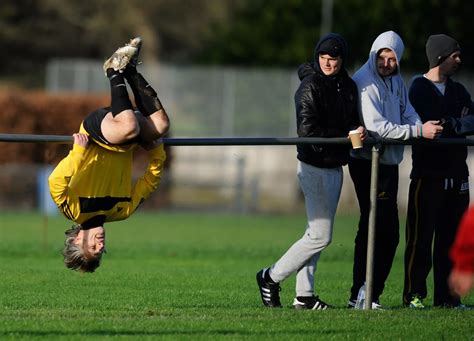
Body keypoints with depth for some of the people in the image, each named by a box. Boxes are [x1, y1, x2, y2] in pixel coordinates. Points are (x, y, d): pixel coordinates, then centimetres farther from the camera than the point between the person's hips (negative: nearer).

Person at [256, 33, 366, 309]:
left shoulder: (348, 87, 10)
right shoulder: (310, 87, -14)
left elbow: (353, 122, 14)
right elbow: (308, 131, -19)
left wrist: (357, 131, -10)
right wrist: (346, 137, -18)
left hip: (336, 167, 8)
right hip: (315, 167, -8)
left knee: (318, 234, 10)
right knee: (320, 236, -9)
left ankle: (304, 295, 14)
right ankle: (271, 278, 3)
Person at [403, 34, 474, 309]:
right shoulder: (419, 89, -2)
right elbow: (424, 126, -16)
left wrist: (449, 124, -9)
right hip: (428, 172, -6)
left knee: (451, 238, 6)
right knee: (421, 237, -6)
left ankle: (447, 296, 10)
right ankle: (414, 294, -3)